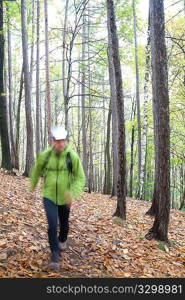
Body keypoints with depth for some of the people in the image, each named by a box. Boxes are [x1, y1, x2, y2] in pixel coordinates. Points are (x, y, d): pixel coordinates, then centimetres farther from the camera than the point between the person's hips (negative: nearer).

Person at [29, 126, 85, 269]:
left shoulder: (73, 157, -16)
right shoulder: (44, 155, -11)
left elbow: (81, 178, -11)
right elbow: (37, 170, 10)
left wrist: (73, 193, -27)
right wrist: (33, 184, 24)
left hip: (65, 198, 1)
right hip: (49, 196, 0)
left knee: (64, 224, 20)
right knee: (52, 225, -14)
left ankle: (62, 240, 51)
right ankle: (55, 255, 2)